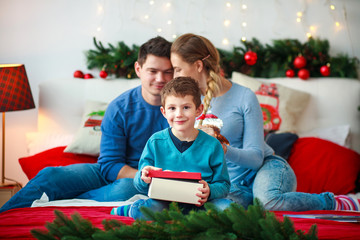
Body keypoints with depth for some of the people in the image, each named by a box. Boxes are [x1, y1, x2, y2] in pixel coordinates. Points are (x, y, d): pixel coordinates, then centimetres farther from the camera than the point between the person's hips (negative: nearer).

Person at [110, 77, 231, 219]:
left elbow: (223, 185, 5)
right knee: (141, 210, -36)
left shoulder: (212, 145, 2)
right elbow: (139, 185, 5)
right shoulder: (155, 142, 3)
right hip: (164, 201, -2)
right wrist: (143, 178, -21)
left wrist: (209, 191, -19)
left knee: (227, 207, -30)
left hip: (198, 203, 2)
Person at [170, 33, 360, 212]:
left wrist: (223, 149, -32)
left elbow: (256, 157, -14)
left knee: (268, 200, -40)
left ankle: (336, 203, -12)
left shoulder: (244, 97, -9)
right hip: (234, 186, 3)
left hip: (267, 167, -3)